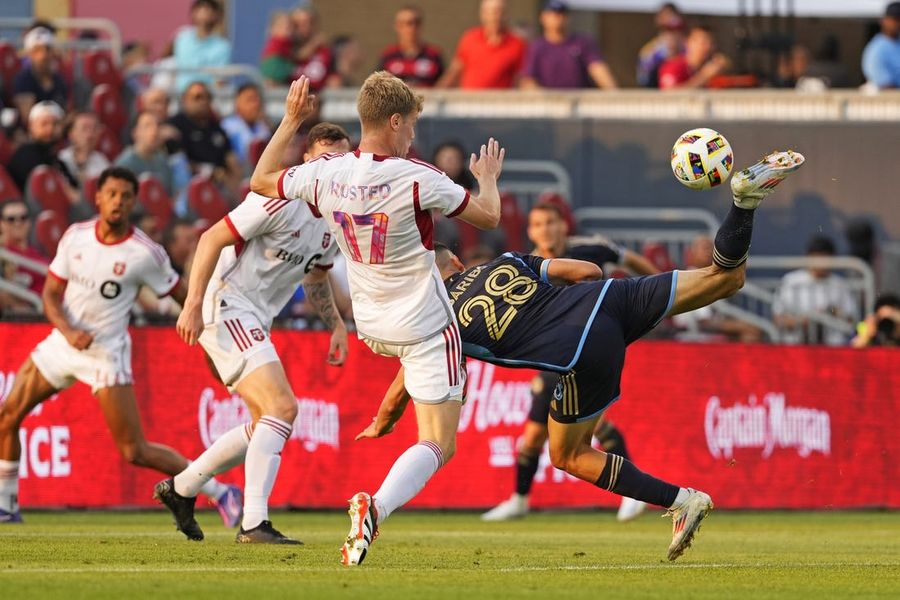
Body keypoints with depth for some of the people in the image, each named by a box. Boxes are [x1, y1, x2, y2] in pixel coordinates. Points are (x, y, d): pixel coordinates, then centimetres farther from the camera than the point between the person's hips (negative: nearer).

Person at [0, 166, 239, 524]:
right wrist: (68, 331, -17)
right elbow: (50, 294, 2)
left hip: (107, 353, -5)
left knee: (135, 452, -9)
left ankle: (218, 491, 5)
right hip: (62, 344, 5)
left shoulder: (145, 253, -13)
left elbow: (185, 297, -4)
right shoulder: (75, 236, -1)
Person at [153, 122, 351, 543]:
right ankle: (254, 523, -23)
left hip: (254, 320, 10)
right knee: (283, 408, -21)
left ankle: (180, 489, 29)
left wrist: (336, 325, 15)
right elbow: (213, 238, -19)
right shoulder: (282, 200, -19)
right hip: (226, 304, -10)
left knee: (267, 424, 15)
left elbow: (316, 276, 26)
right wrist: (194, 303, -24)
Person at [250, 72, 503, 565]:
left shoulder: (324, 174, -11)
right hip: (425, 326, -6)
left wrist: (290, 121, 16)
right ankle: (376, 507, -28)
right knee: (438, 445, -6)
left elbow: (261, 181, 9)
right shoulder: (416, 179, -23)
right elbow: (488, 216, -8)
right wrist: (488, 177, 13)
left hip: (371, 328, 6)